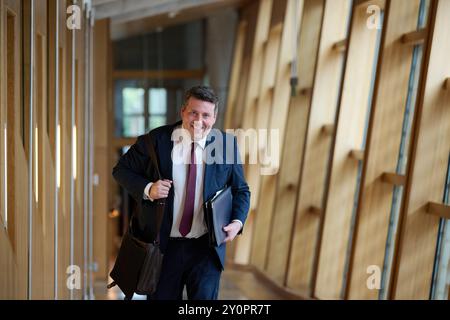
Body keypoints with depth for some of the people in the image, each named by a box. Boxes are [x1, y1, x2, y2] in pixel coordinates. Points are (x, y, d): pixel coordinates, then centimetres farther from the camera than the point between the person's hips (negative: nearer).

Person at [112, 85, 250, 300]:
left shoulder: (227, 144, -2)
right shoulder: (156, 140, -6)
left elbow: (241, 190, 7)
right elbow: (121, 170, 2)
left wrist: (238, 221, -11)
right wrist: (147, 189, -16)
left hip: (207, 248, 0)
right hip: (164, 246, 1)